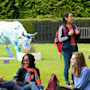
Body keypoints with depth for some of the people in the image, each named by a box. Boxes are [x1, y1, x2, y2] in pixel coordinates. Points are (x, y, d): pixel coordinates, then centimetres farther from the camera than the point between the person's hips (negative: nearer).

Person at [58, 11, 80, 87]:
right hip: (66, 49, -5)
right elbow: (60, 39, -7)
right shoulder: (62, 27, -6)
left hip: (74, 49, 5)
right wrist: (68, 35, -17)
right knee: (67, 66, 0)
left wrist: (78, 34, -3)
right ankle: (67, 82, 10)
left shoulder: (74, 26, 11)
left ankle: (73, 81, 19)